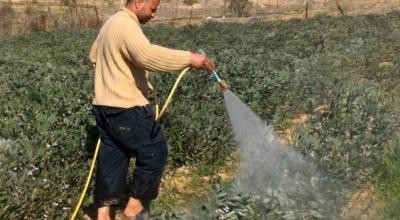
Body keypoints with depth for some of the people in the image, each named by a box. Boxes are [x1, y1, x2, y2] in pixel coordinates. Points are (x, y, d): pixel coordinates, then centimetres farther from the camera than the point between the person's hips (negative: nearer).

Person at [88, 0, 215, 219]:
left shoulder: (111, 23, 17)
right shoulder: (127, 26, -16)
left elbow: (94, 55, 31)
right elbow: (147, 55, -36)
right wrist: (189, 58, -35)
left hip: (104, 106, 10)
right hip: (125, 109, -10)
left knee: (112, 159, 14)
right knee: (154, 153, 4)